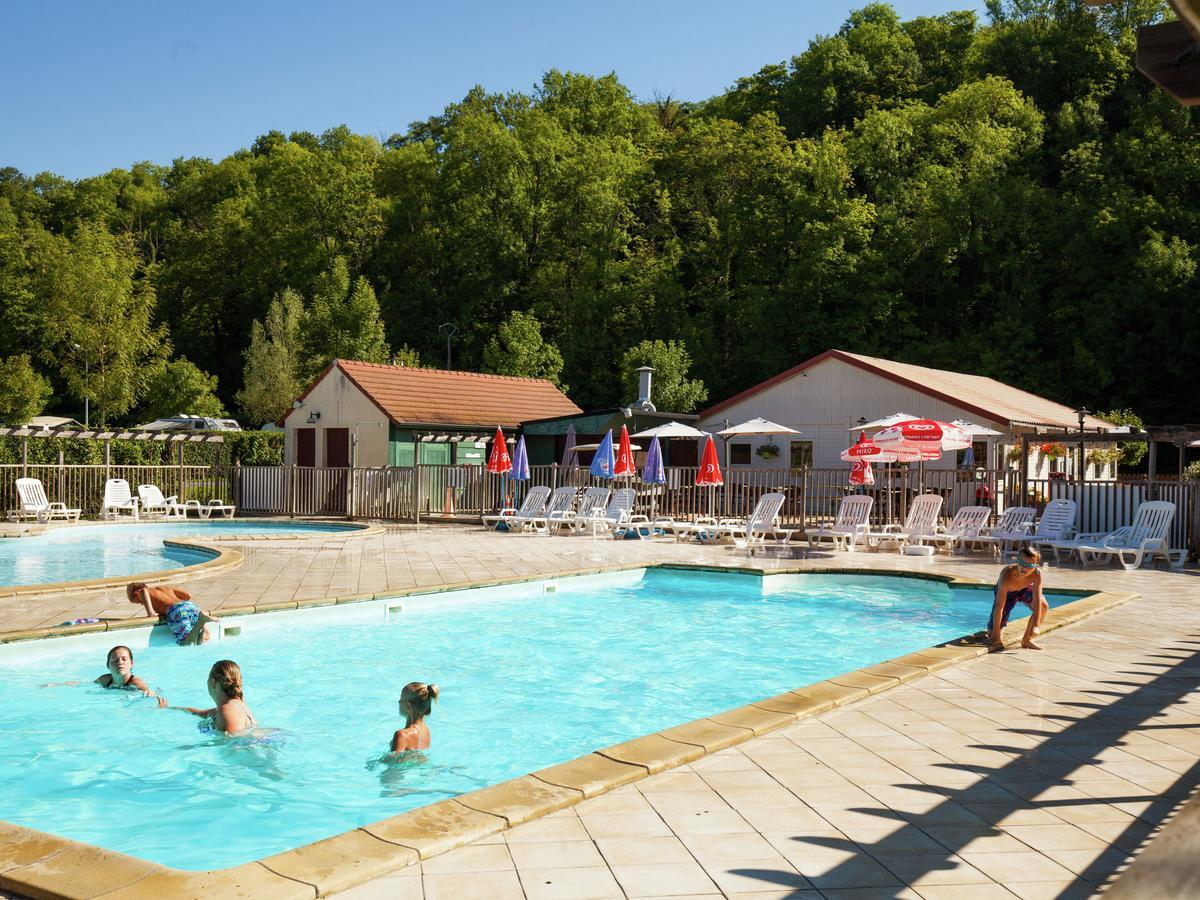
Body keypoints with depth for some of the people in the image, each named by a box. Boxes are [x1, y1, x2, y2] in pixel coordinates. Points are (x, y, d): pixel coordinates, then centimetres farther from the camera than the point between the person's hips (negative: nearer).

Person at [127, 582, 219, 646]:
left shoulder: (145, 592, 19)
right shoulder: (165, 587, 37)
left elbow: (143, 591, -10)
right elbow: (188, 596, 33)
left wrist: (150, 612, -4)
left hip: (176, 611, -6)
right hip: (191, 606, 6)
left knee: (189, 644, -13)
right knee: (202, 641, 4)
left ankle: (202, 619, -26)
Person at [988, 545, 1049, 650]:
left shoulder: (1037, 574, -35)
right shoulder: (1007, 576, -41)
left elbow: (1037, 600, -34)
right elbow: (999, 606, -39)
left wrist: (1035, 626, -42)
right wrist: (995, 634, -37)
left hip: (1025, 588, 3)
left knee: (1043, 606, -26)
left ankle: (1026, 640, -8)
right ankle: (991, 629, 29)